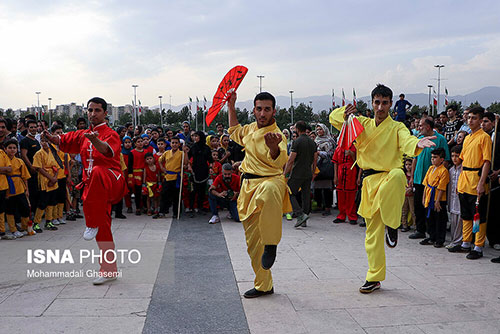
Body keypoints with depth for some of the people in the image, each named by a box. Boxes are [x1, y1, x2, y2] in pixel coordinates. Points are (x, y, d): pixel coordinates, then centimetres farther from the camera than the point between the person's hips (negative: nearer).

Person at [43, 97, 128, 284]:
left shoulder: (111, 134, -5)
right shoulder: (83, 135, 17)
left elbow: (108, 150, -26)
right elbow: (63, 141, 17)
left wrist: (95, 141, -47)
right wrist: (50, 137, -5)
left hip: (112, 182, -6)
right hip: (93, 186, 6)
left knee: (97, 173, -41)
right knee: (103, 231, 7)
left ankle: (93, 224, -32)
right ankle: (109, 271, 18)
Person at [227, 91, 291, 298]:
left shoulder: (276, 134, -12)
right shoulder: (251, 129, 11)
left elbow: (280, 161, -31)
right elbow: (235, 132, 34)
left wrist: (274, 148, -52)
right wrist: (231, 106, 31)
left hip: (270, 181, -7)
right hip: (249, 185, 7)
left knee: (267, 193, -47)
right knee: (253, 241, 10)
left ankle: (271, 243, -27)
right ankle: (263, 285, 26)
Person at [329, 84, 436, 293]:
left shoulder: (397, 127, 2)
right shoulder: (362, 124, 11)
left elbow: (406, 142, -18)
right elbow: (334, 118, 11)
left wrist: (418, 144, -42)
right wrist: (345, 113, -12)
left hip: (390, 177, -3)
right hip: (370, 181, 3)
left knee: (397, 175, -41)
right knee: (373, 231, 7)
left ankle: (392, 225, -21)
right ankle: (374, 278, 22)